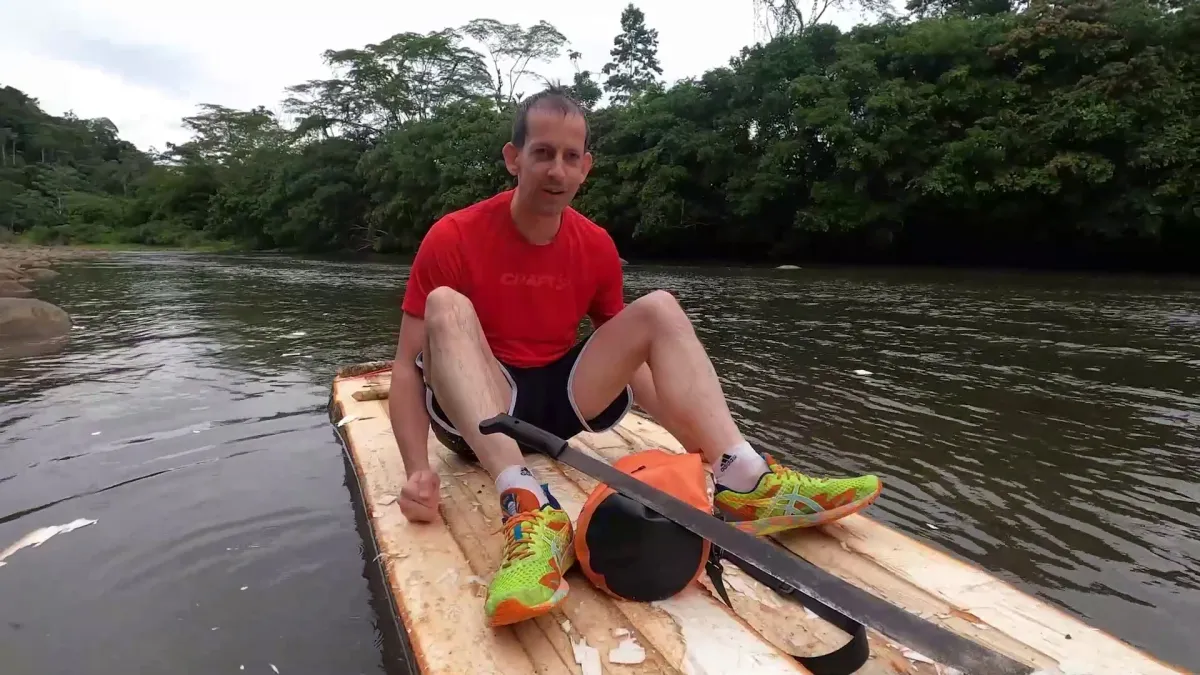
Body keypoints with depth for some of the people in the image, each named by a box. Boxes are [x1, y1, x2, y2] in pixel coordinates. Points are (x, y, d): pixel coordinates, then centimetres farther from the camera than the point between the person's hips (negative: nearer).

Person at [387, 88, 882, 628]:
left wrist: (699, 441, -7)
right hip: (478, 409, -3)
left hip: (560, 400, 4)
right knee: (447, 305, -30)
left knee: (658, 308, -11)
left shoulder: (598, 247, 0)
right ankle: (527, 508, -47)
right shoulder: (453, 238, -11)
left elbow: (631, 358, 5)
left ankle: (743, 481, -28)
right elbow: (407, 365, -13)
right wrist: (417, 469, -29)